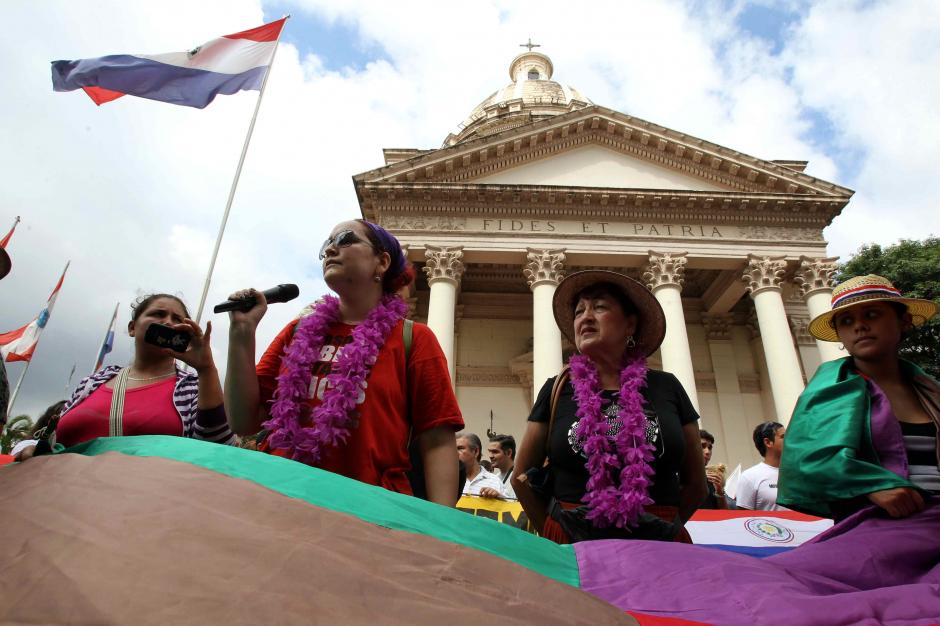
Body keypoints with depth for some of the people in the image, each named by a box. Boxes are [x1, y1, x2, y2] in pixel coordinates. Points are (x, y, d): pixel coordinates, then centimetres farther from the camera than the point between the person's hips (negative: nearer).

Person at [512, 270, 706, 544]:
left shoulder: (666, 388, 2)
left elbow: (695, 482, 10)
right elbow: (521, 477, 5)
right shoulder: (557, 390, -1)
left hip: (659, 545, 1)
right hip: (574, 545, 0)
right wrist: (556, 534, 5)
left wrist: (664, 527, 8)